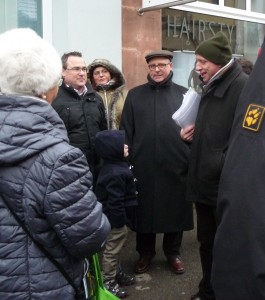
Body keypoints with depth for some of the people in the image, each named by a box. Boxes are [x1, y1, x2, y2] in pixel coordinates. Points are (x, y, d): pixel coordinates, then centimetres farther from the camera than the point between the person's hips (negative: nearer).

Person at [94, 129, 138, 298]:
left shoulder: (116, 167, 6)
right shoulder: (115, 174, -29)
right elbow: (114, 202, -29)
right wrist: (121, 222, -20)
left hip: (117, 218, 10)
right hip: (115, 219, -10)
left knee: (116, 248, 24)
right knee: (112, 249, 4)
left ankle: (116, 272, 41)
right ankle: (108, 282, 18)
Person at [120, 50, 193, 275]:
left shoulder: (184, 94, 5)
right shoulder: (135, 95, 6)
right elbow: (126, 131, 4)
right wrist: (126, 160, -1)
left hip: (176, 166, 0)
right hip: (144, 166, 0)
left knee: (176, 210, 11)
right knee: (144, 211, 10)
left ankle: (173, 252, 30)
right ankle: (145, 254, 28)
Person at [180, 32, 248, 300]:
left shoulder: (243, 86, -15)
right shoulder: (211, 88, 15)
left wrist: (222, 164, -23)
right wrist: (194, 133, 8)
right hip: (204, 181, 9)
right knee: (207, 243, 19)